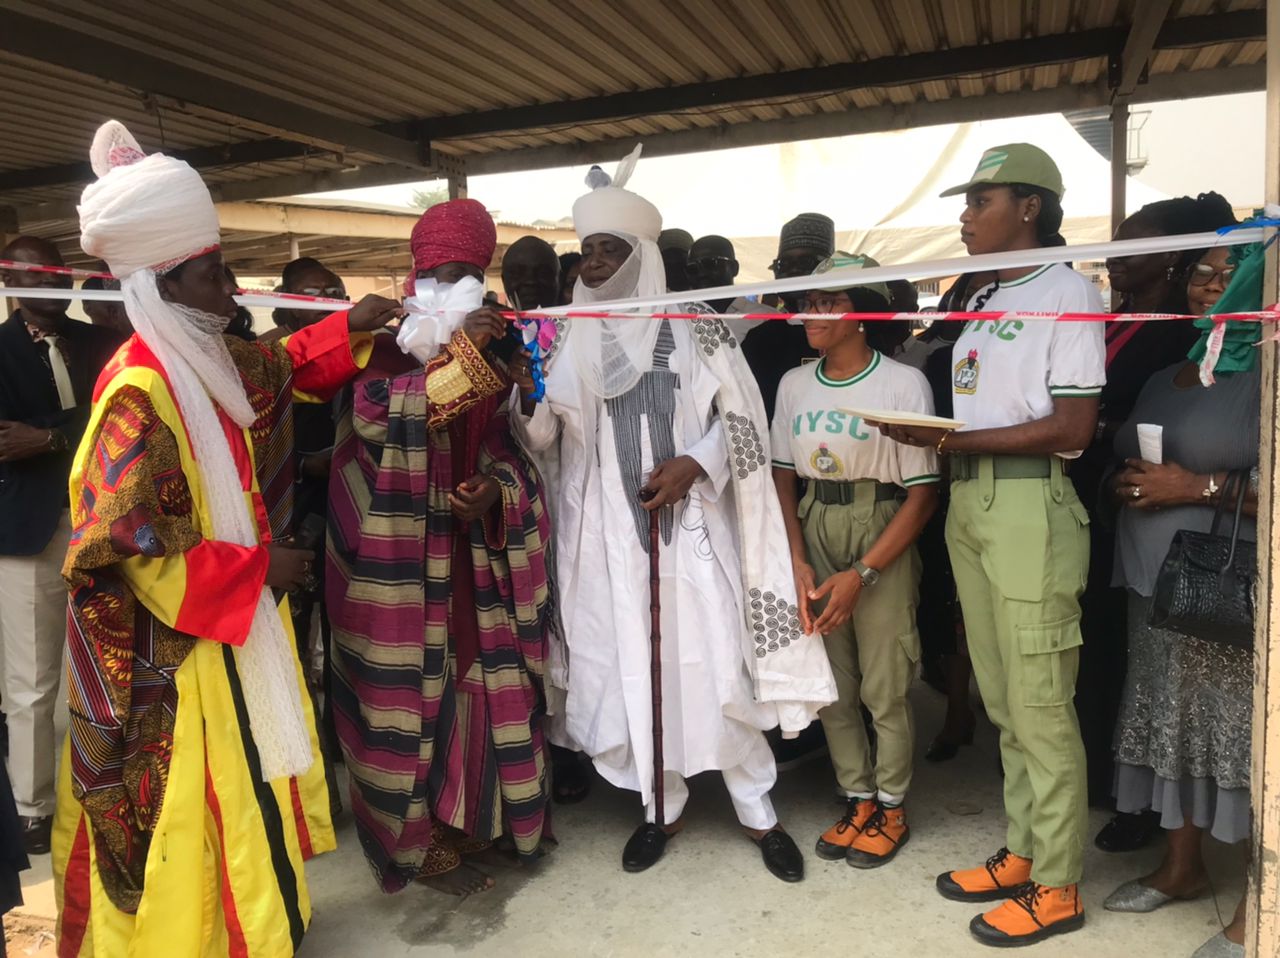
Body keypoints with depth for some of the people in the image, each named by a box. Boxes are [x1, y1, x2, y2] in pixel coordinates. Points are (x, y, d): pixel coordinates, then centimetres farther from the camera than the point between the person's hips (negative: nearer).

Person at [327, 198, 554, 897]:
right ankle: (419, 839, 19)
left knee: (476, 679, 10)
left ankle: (467, 815, 30)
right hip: (398, 560, -5)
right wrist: (458, 356, -33)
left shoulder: (495, 355, 11)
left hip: (473, 556, 5)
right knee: (409, 693, 3)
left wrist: (495, 492, -8)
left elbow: (509, 447, 14)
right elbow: (373, 413, -25)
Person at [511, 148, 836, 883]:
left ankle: (758, 810, 17)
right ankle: (662, 804, 26)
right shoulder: (568, 338, 8)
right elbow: (544, 439, 4)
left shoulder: (693, 326, 2)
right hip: (606, 531, 3)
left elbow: (741, 415, 3)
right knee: (627, 665, 6)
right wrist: (526, 399, -16)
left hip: (686, 524, -2)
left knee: (714, 663, -2)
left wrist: (695, 464, -13)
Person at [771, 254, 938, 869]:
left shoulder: (903, 383, -10)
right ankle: (857, 799, 28)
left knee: (884, 686, 2)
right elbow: (783, 478, 7)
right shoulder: (794, 384, 4)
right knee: (828, 682, 9)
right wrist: (798, 562, -5)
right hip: (811, 530, 4)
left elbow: (922, 494, -10)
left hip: (881, 534, -4)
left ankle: (891, 808, 24)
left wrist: (861, 574, -15)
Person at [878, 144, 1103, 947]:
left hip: (1030, 506, -8)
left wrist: (946, 440, -17)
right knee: (1003, 701, 14)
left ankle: (1057, 887, 15)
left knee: (1041, 706, 1)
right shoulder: (981, 301, 18)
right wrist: (930, 436, -5)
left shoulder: (1067, 291, -6)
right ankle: (1022, 854, 28)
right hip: (969, 503, 8)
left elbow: (1072, 430, -14)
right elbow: (978, 411, 12)